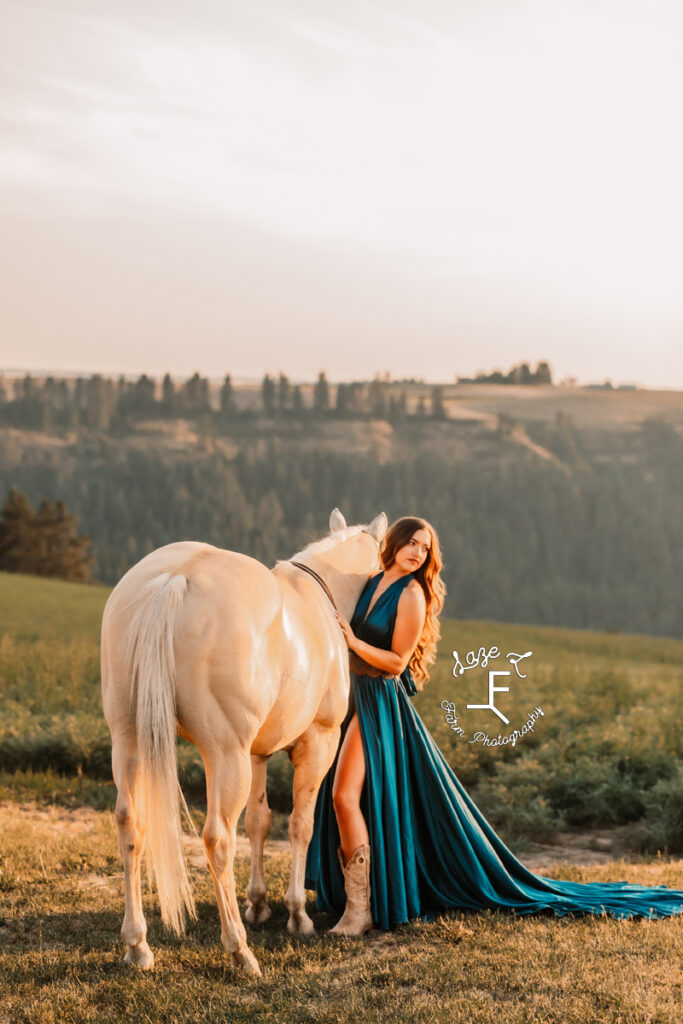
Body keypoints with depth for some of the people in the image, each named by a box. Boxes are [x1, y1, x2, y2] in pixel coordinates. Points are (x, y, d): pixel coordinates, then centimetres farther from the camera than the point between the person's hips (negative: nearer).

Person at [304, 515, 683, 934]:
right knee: (341, 798, 12)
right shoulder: (372, 583, 10)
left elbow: (396, 661, -14)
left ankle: (359, 910, -12)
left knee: (346, 795, -16)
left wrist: (353, 641, -22)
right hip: (358, 696, 8)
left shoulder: (412, 595, -11)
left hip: (382, 704, -8)